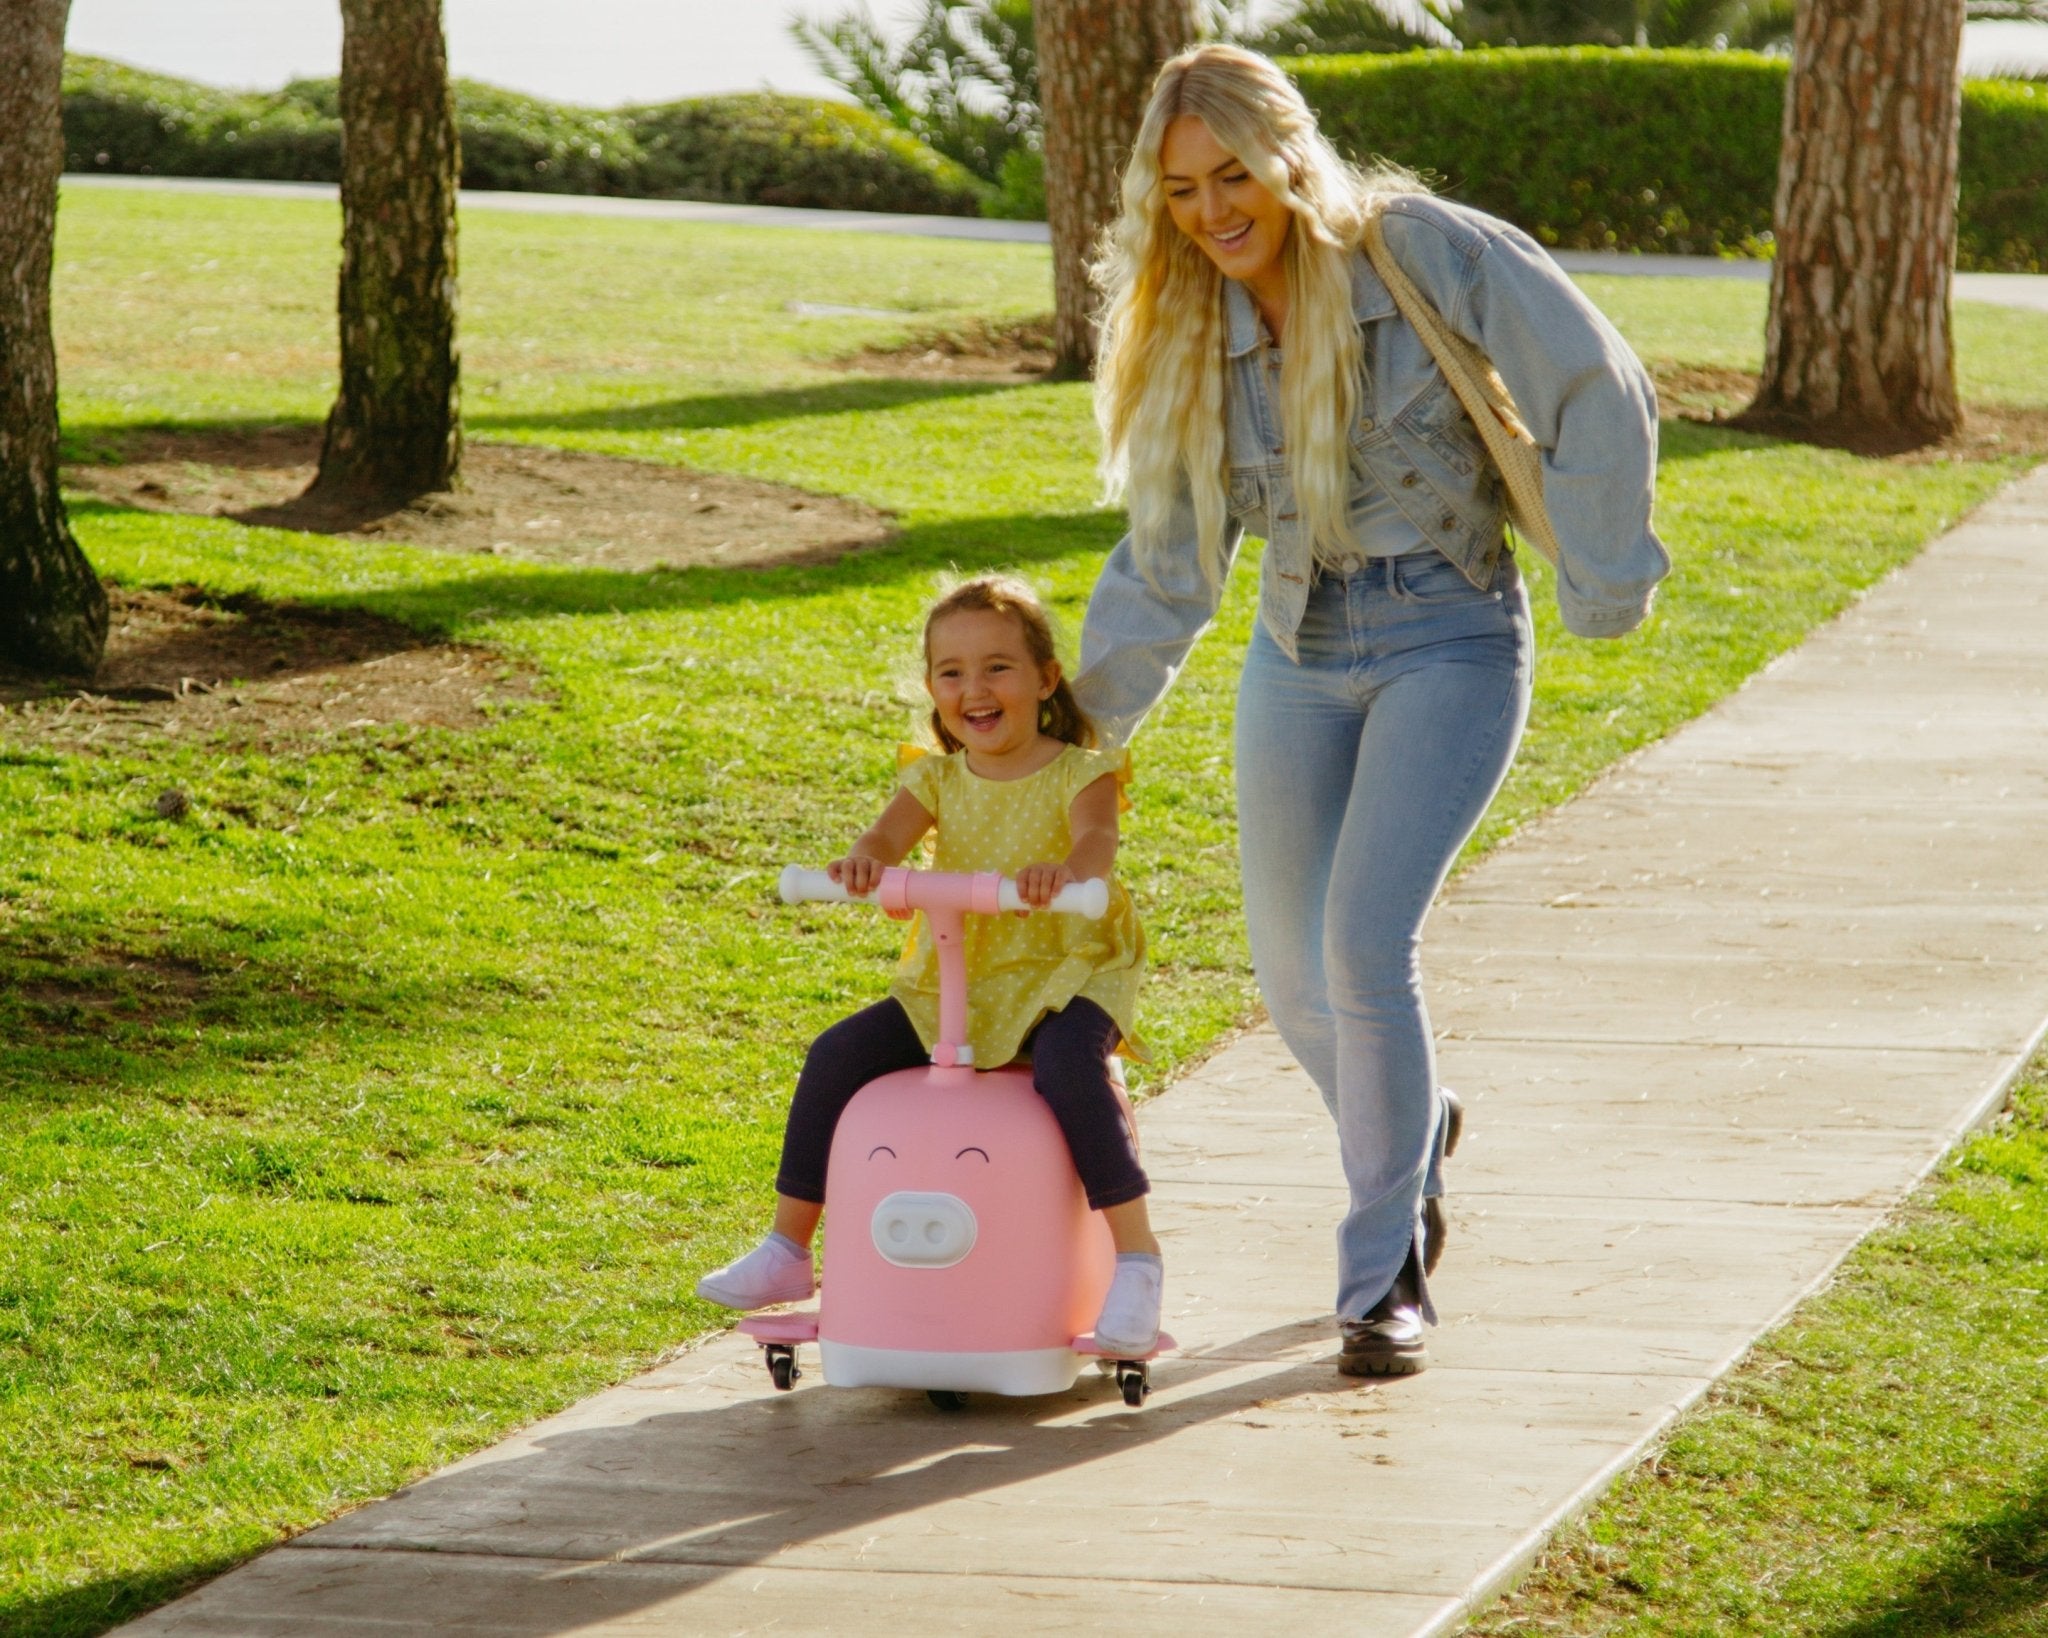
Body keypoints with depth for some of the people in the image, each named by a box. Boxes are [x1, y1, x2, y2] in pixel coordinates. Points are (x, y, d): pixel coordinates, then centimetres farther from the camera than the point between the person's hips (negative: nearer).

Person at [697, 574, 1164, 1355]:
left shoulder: (1075, 774, -4)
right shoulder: (940, 778, 8)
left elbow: (1098, 838, -25)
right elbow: (892, 831, -11)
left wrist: (1065, 870, -50)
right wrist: (862, 861, -38)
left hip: (1062, 978, -5)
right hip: (951, 986, 5)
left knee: (1068, 1065, -35)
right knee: (838, 1055, -10)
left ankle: (1135, 1255, -26)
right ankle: (787, 1248, 3)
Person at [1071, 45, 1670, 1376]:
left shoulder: (1426, 252, -14)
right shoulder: (1192, 340, 1)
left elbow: (1601, 395, -11)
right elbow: (1170, 556, 8)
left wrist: (1603, 589, -9)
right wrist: (1084, 720, 4)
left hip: (1449, 640, -5)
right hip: (1300, 655, 5)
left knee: (1367, 941, -19)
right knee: (1294, 971, 9)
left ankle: (1388, 1276, -6)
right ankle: (1412, 1129, 44)